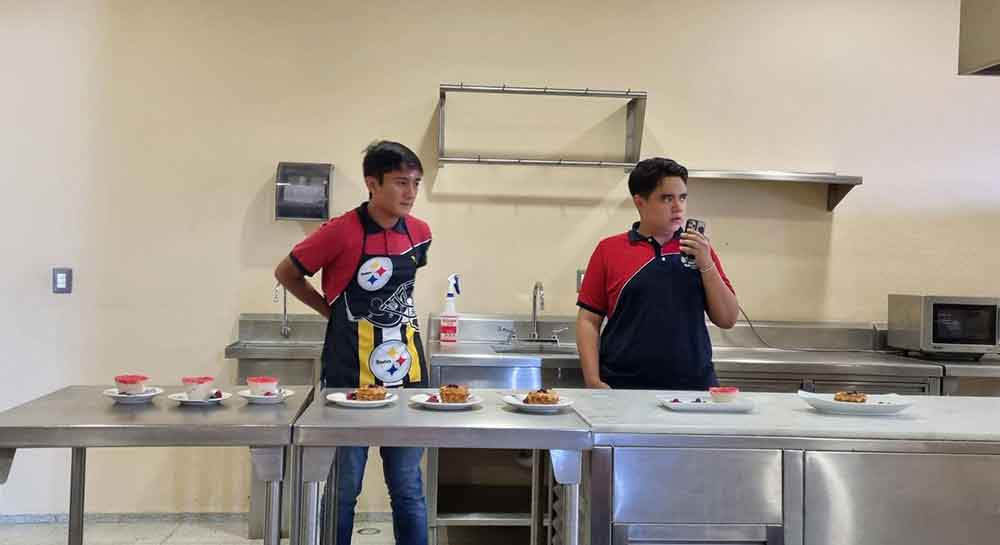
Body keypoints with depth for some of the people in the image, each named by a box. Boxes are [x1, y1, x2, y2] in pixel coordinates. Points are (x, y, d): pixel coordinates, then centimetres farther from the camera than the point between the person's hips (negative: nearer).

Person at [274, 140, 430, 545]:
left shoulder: (419, 233, 2)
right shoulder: (342, 232, -13)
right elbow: (286, 273, 0)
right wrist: (333, 311, 1)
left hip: (406, 374, 4)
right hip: (350, 376, -4)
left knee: (408, 489, 11)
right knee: (344, 488, 9)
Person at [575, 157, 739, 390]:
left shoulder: (699, 250, 9)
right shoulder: (609, 250, 3)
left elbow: (727, 320, 6)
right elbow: (588, 321, 2)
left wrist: (706, 264, -6)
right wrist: (594, 381, -9)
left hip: (693, 387, 2)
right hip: (624, 388, -2)